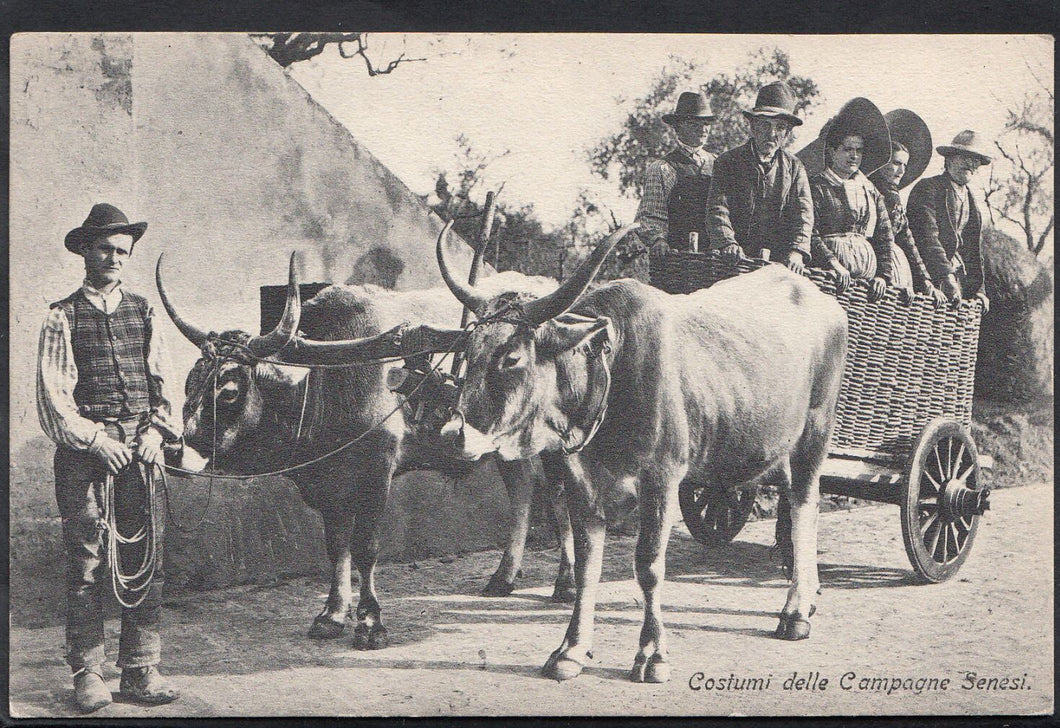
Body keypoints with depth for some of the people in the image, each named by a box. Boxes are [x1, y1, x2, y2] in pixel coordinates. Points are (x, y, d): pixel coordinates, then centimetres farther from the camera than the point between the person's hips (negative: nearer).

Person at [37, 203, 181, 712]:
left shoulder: (143, 313, 15)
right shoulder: (63, 318, 4)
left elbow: (162, 382, 15)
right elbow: (52, 394, -2)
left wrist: (156, 428, -1)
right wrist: (95, 440, -10)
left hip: (140, 446, 3)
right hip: (83, 450, -3)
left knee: (147, 558, 0)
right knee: (86, 560, -2)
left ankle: (140, 670, 8)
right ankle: (87, 674, 5)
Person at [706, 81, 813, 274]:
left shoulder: (794, 168, 15)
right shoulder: (728, 162, 9)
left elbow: (803, 213, 2)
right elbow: (717, 208, -3)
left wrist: (796, 251, -17)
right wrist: (727, 243, -22)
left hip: (780, 264, 2)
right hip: (736, 262, -2)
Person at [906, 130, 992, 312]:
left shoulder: (971, 202, 21)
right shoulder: (927, 189, -4)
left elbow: (974, 249, 23)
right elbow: (928, 237, -15)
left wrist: (978, 290, 12)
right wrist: (946, 276, -24)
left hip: (959, 278, 7)